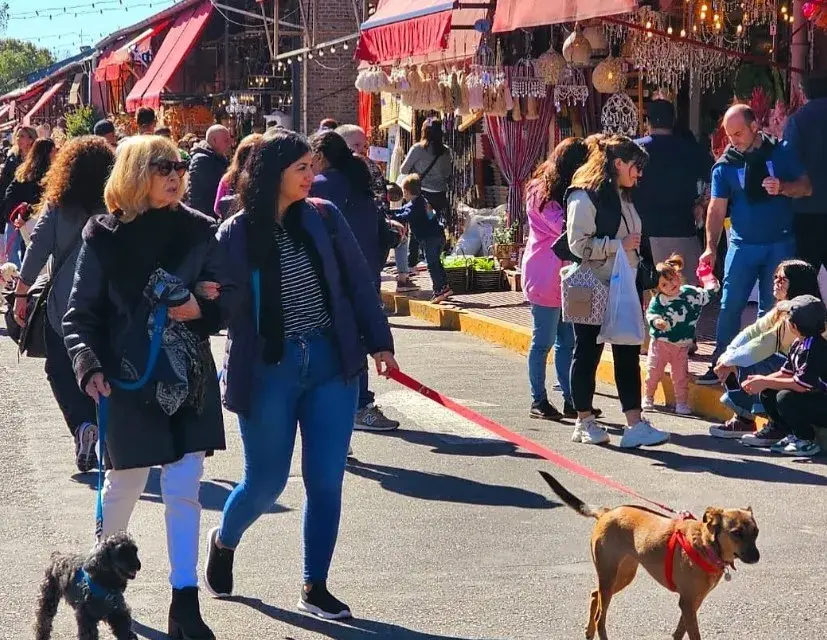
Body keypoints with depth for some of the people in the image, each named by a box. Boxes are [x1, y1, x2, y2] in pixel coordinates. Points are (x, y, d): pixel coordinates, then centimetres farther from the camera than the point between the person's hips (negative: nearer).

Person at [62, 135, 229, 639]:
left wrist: (202, 307, -14)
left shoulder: (198, 230, 1)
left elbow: (227, 294, 7)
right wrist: (89, 366, -17)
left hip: (189, 376, 1)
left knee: (184, 489, -3)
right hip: (129, 379, -1)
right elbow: (81, 314, -2)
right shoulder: (104, 237, -4)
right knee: (124, 484, 12)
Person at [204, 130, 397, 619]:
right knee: (266, 482, 6)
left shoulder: (324, 217, 2)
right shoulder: (237, 234, -5)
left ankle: (316, 586, 16)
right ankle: (224, 542, 38)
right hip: (270, 370, -2)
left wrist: (379, 341, 2)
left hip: (332, 364, 2)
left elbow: (359, 284, 5)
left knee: (326, 480, 2)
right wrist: (232, 376, -15)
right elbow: (226, 306, -4)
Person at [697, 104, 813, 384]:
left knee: (772, 308, 5)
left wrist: (782, 187, -19)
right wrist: (711, 248, -12)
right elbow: (717, 208, -3)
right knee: (730, 306, -3)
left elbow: (806, 187, 2)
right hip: (742, 244, 0)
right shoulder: (725, 165, -1)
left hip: (780, 243, 0)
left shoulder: (782, 152, -1)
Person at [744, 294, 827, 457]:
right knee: (766, 394, 5)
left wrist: (765, 382, -18)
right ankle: (794, 435, 10)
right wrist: (760, 381, -6)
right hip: (814, 399, 10)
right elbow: (785, 373, 11)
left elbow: (800, 385, -26)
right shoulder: (798, 344, 4)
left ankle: (806, 442, -10)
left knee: (785, 397, -30)